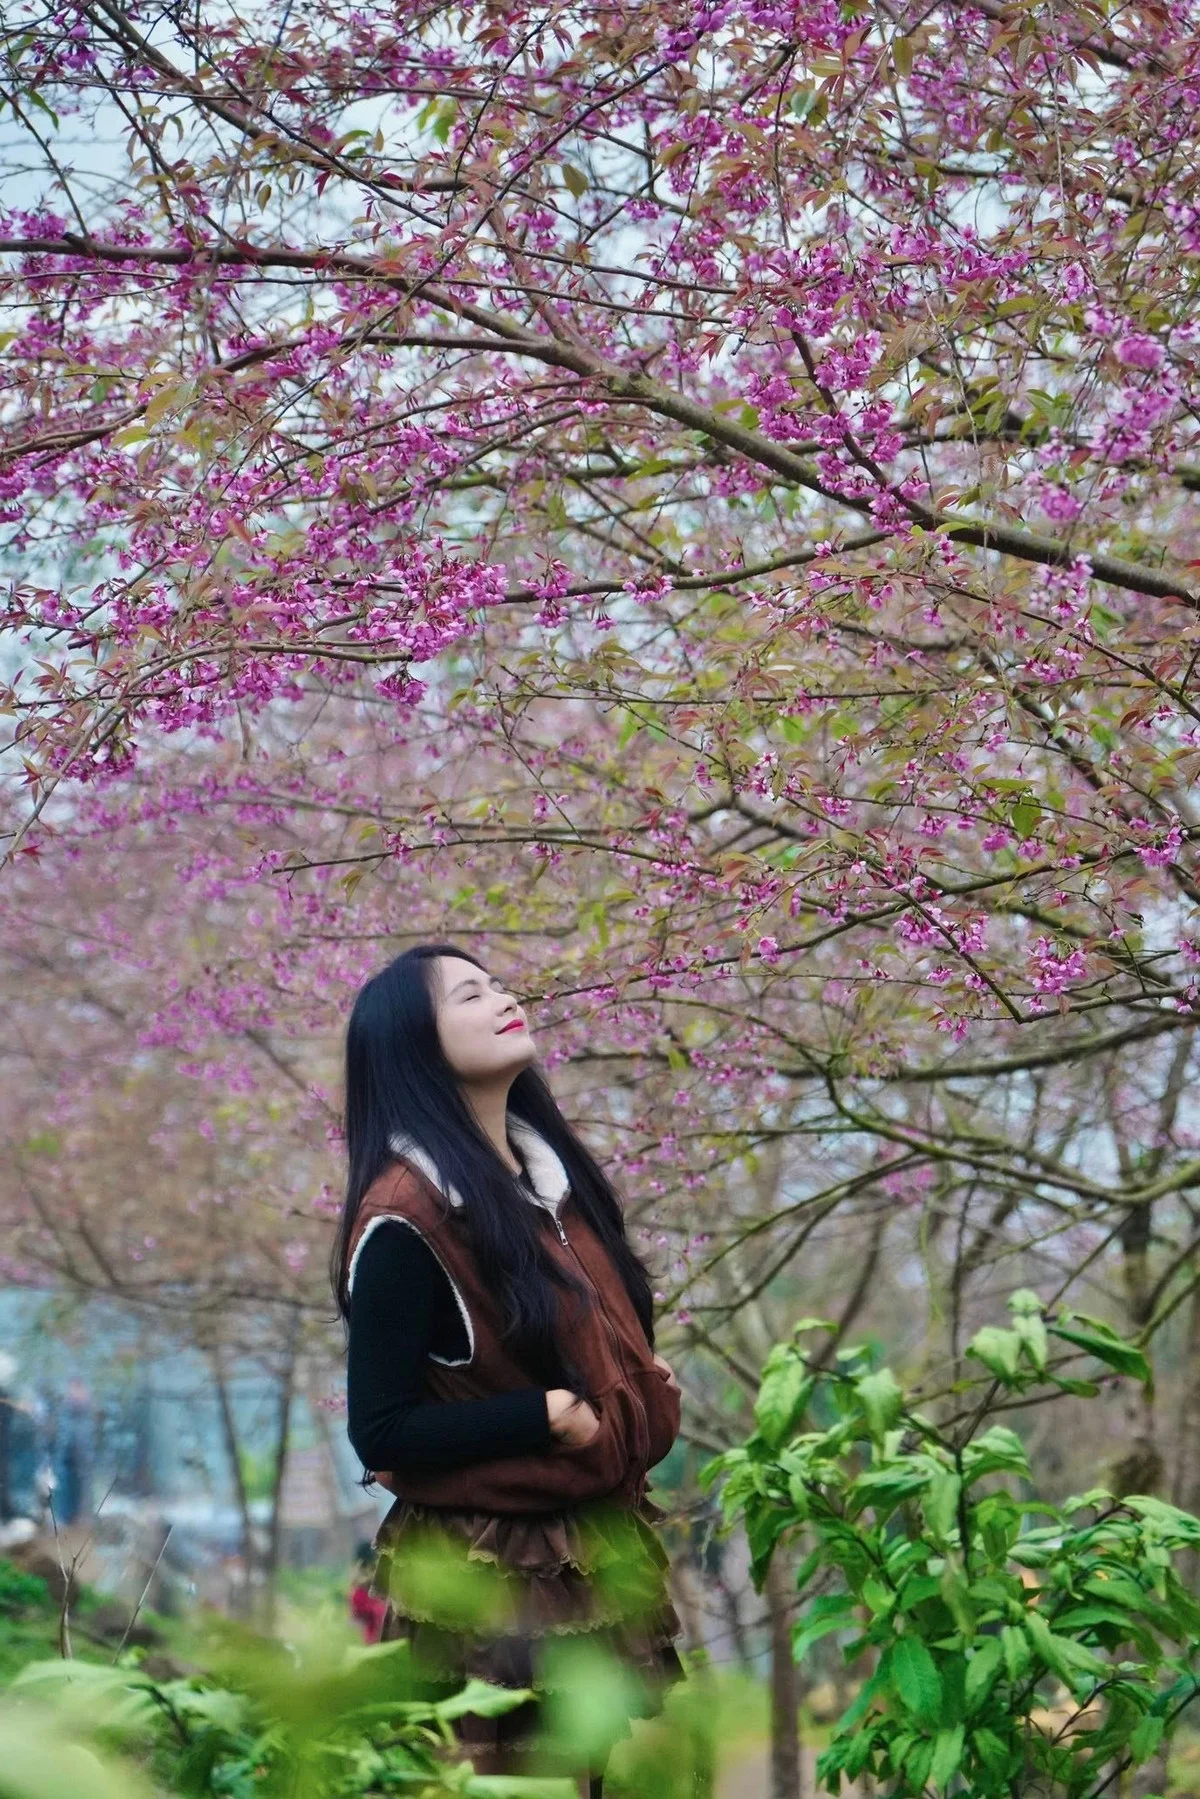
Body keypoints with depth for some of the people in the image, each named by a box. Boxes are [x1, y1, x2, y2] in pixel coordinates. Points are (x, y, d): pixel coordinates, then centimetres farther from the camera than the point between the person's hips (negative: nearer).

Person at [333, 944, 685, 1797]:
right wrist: (552, 1415, -19)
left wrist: (643, 1385, 0)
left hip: (597, 1551, 8)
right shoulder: (405, 1215, -18)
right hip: (490, 1578, -8)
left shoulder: (550, 1168, 7)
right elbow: (381, 1432, -17)